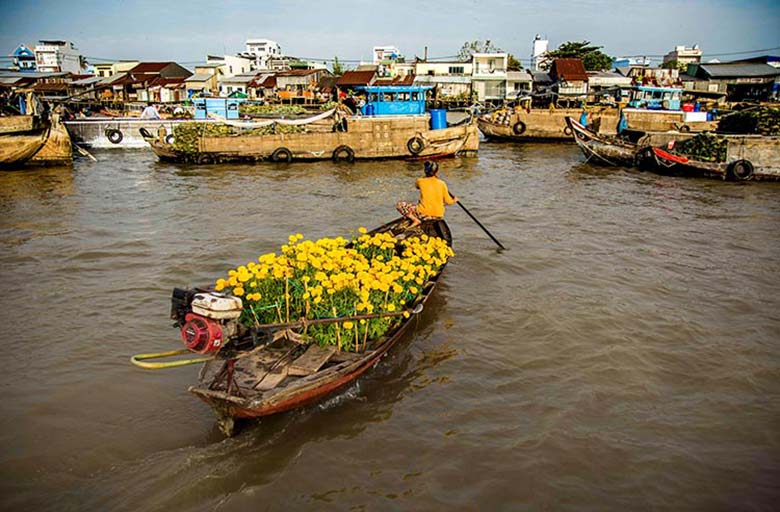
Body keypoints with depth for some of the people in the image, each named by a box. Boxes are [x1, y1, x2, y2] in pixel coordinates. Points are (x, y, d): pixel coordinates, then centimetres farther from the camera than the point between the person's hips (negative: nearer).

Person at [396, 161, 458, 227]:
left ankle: (415, 220, -8)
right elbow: (448, 201, 3)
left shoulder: (421, 181, -5)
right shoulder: (442, 183, -3)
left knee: (399, 204, 6)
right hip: (438, 216, 4)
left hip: (424, 214, -4)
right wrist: (454, 200, 25)